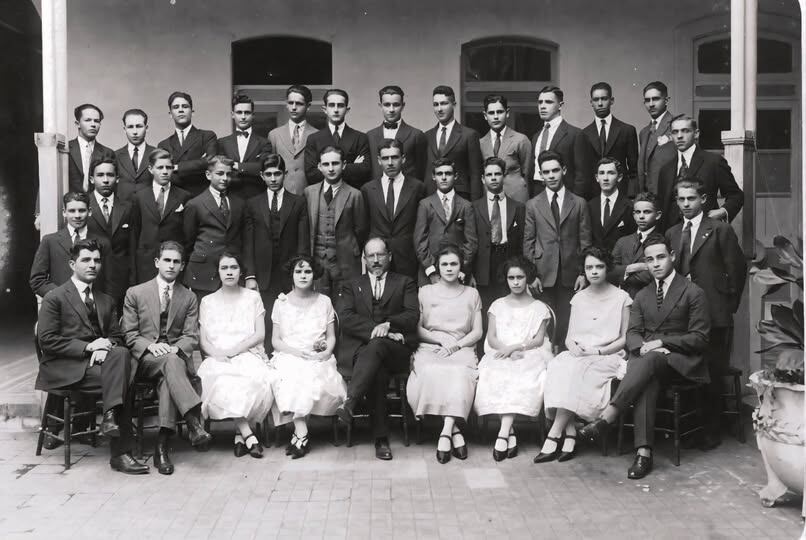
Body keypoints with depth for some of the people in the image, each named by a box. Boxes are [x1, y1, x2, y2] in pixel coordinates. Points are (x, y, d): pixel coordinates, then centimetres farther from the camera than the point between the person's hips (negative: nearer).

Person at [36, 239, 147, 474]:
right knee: (119, 377, -28)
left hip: (98, 359, 5)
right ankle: (119, 453, -26)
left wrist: (106, 347, -8)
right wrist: (87, 346, -15)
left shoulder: (106, 302, 21)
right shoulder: (55, 298, 2)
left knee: (122, 354, -30)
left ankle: (111, 417, -30)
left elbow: (116, 336, 18)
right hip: (64, 369, -5)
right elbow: (46, 340, -7)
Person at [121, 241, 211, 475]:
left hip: (176, 355, 1)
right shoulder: (135, 293, 11)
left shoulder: (189, 298, 15)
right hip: (145, 358, -1)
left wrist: (174, 348, -14)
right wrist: (150, 346, -13)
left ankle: (162, 444, -40)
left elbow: (191, 337, 8)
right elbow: (129, 334, 6)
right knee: (171, 362, -37)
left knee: (168, 376, -36)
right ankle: (194, 423, -53)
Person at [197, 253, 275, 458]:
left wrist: (233, 350, -10)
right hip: (217, 359, 0)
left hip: (248, 355, 0)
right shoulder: (207, 301, 18)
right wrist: (217, 353, -13)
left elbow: (260, 334, 5)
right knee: (221, 382, -36)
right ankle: (248, 435, -34)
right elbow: (203, 341, 10)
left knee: (258, 379, -36)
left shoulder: (253, 297, 15)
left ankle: (240, 432, -23)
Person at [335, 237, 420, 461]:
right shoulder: (352, 286, 22)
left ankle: (349, 403, -47)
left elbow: (413, 316, 3)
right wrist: (375, 330, -13)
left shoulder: (405, 283, 20)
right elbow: (346, 318, 2)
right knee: (377, 371, -34)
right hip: (359, 349, 1)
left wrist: (388, 325, -16)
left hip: (395, 350, -1)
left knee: (376, 345, -37)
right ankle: (381, 438, -34)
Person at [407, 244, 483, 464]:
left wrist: (455, 345, -7)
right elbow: (417, 329, 10)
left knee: (458, 374, -36)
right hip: (429, 349, 0)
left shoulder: (471, 294, 18)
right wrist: (441, 339, -6)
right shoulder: (425, 292, 17)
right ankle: (455, 431, -30)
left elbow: (477, 332, 11)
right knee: (432, 373, -36)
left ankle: (445, 433, -38)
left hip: (461, 349, 0)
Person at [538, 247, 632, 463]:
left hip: (608, 356, -3)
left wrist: (597, 351, -12)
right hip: (578, 355, 4)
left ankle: (554, 435, -33)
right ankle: (569, 435, -34)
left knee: (577, 370, -34)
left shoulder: (621, 298, 5)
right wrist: (573, 346, -8)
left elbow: (625, 338, 1)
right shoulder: (578, 298, 17)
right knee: (558, 368, -31)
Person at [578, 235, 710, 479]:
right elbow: (632, 333, 11)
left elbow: (699, 339, -3)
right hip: (645, 356, 3)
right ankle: (643, 452, -42)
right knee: (647, 379, -34)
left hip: (679, 360, -3)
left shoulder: (694, 293, 4)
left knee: (649, 361, -37)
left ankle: (606, 418, -42)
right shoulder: (642, 296, 21)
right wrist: (642, 347, -14)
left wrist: (660, 342, -15)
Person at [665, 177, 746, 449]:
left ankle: (712, 431, 11)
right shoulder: (672, 234, 14)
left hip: (713, 314, -4)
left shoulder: (721, 230, 0)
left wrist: (730, 303, 1)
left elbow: (737, 268, 0)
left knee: (712, 374, 0)